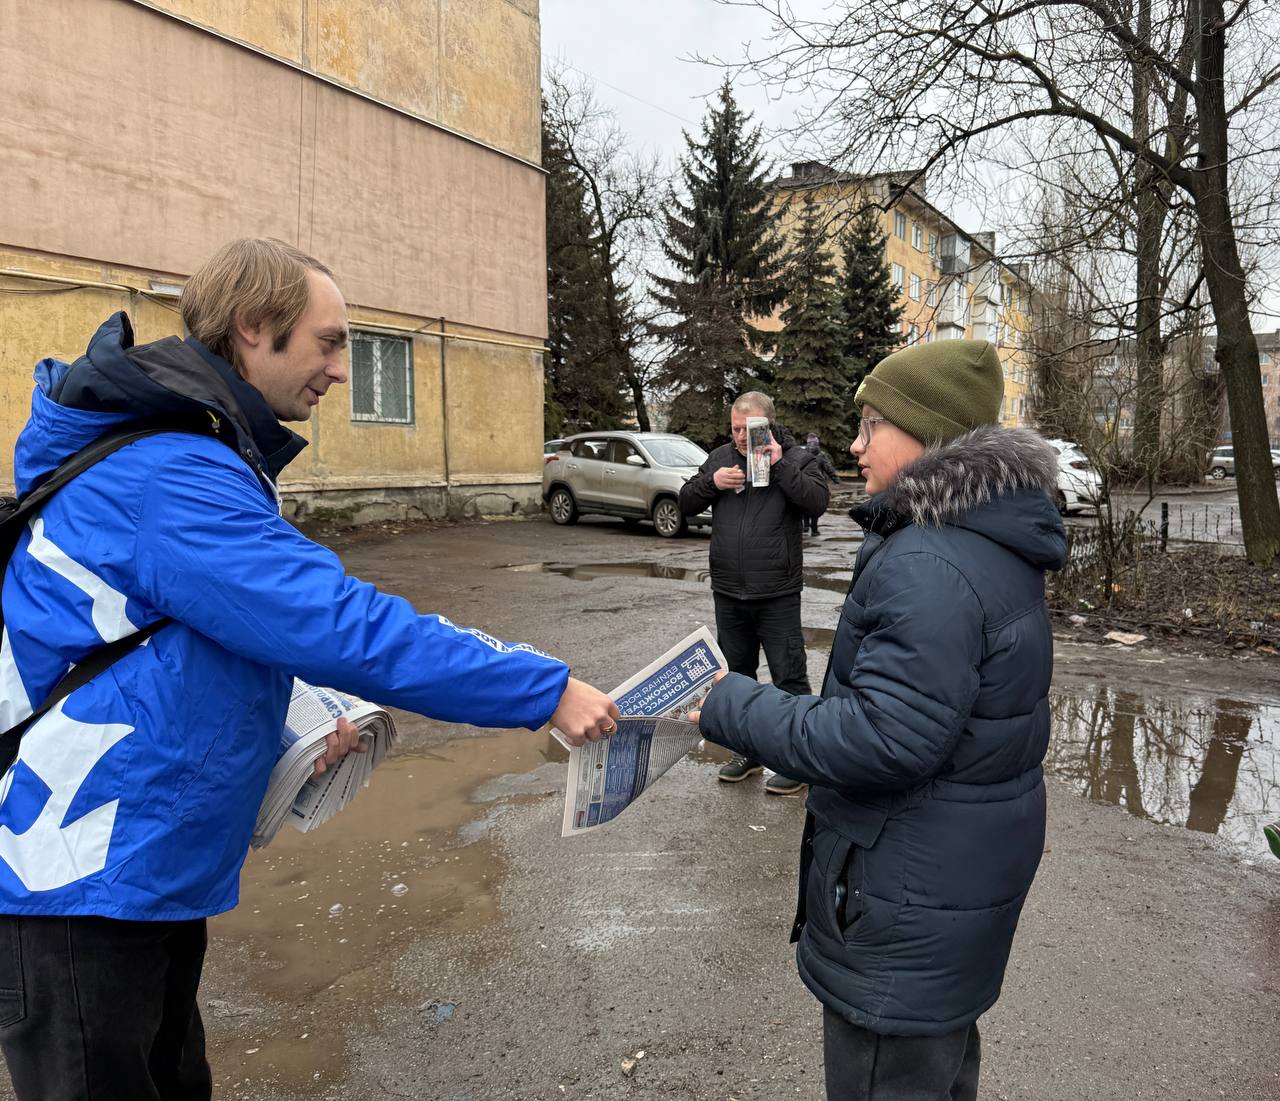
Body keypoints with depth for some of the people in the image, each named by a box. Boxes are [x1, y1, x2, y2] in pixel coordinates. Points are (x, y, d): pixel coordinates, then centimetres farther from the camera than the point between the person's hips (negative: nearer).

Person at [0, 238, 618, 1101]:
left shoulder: (192, 454, 9)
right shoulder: (169, 477, -24)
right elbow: (346, 625, -30)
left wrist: (291, 735, 3)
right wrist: (546, 690, -25)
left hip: (153, 864, 9)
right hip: (83, 878, -9)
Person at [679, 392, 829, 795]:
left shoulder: (795, 459, -3)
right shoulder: (720, 458, 9)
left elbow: (817, 502, -17)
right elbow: (686, 503, 9)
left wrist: (779, 465, -22)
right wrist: (711, 482, -10)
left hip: (778, 595, -5)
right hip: (728, 594, 5)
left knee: (789, 677, -1)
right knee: (736, 675, 15)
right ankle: (748, 753, 30)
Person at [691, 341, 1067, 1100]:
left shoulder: (931, 566, -27)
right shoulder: (995, 546, 6)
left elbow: (884, 738, -30)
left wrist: (736, 710, -21)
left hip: (913, 889, -10)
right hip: (967, 863, 10)